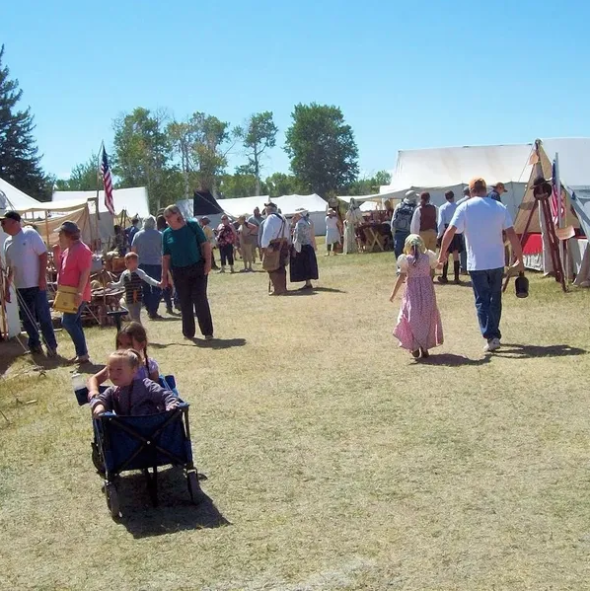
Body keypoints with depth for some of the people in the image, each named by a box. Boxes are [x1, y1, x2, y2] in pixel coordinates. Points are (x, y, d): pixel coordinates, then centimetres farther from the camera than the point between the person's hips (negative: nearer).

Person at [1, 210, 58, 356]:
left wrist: (42, 278, -16)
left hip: (36, 284, -6)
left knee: (43, 316, -3)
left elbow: (43, 254, -10)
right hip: (20, 286, 6)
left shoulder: (30, 234, -7)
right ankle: (34, 344, 22)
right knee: (27, 318, 10)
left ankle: (51, 346, 4)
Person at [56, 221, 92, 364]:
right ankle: (81, 353, 17)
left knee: (68, 322, -12)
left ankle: (82, 353, -7)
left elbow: (85, 273, -23)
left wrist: (79, 293, -26)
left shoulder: (81, 250, -18)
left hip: (77, 295, -10)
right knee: (74, 322, 12)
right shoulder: (68, 250, 13)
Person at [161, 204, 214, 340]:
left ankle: (207, 331, 0)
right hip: (179, 272, 3)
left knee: (200, 300, -6)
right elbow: (166, 257, 7)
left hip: (198, 268, -3)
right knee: (185, 303, 8)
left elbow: (205, 244, -4)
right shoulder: (166, 234, 4)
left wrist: (208, 262, -12)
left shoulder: (192, 225, -5)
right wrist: (164, 276, 4)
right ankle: (188, 332, 19)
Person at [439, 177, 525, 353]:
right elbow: (512, 235, -1)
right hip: (497, 262, 3)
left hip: (476, 264, -2)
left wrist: (442, 255, -3)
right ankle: (495, 335, 23)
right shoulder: (499, 207, 2)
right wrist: (519, 259, 5)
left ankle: (491, 337, -12)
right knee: (495, 299, 16)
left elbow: (450, 231, -12)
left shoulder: (465, 208, -4)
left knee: (482, 301, 1)